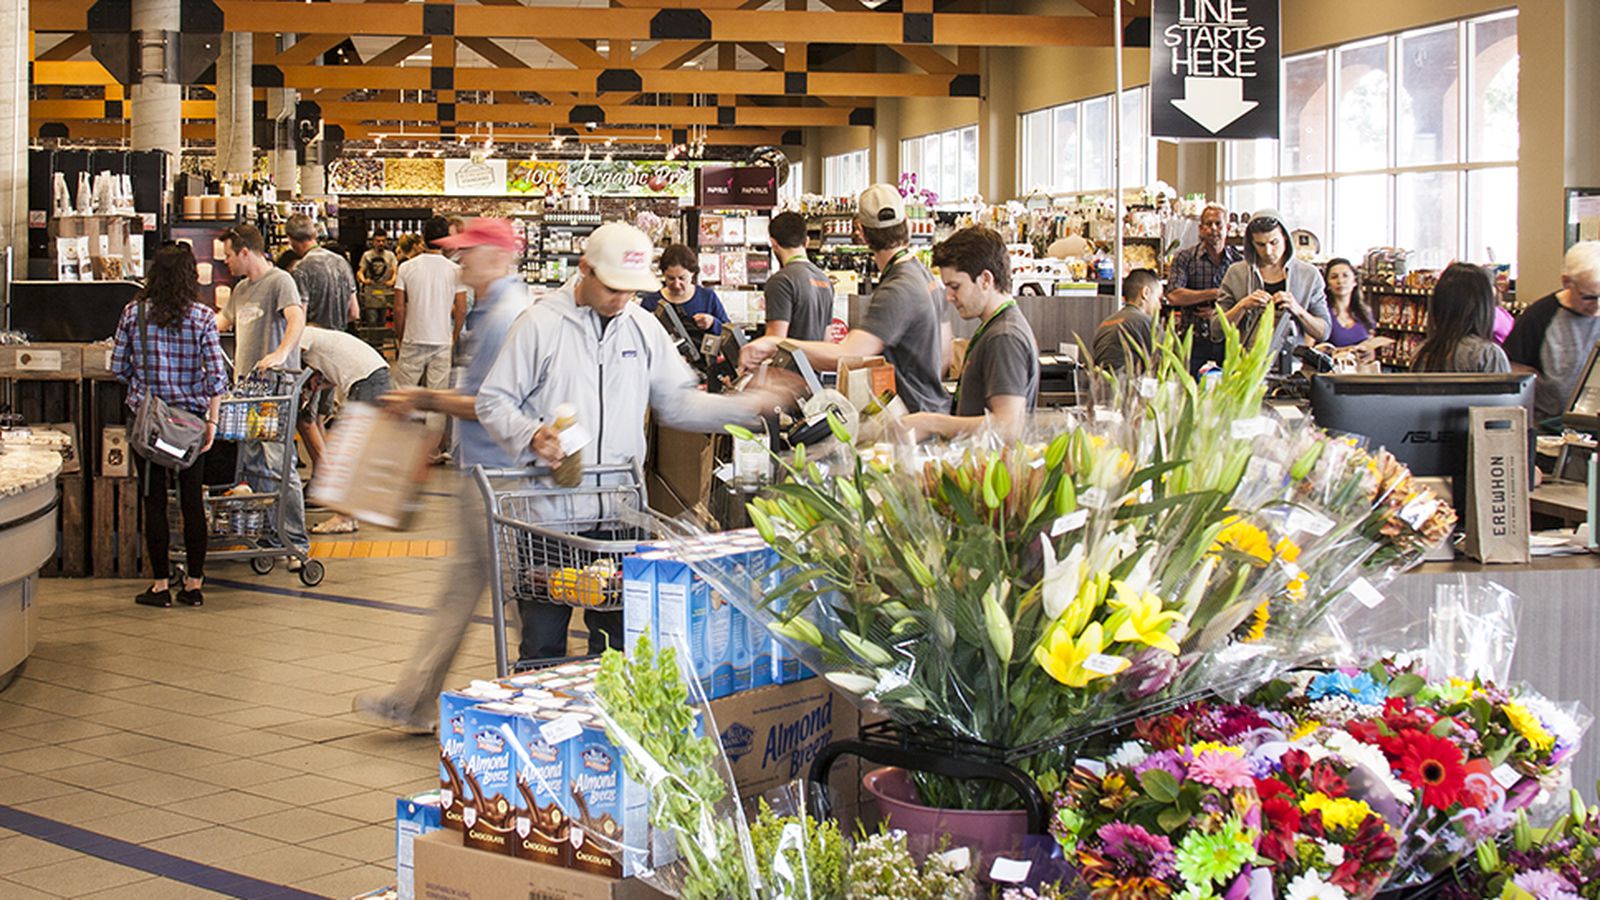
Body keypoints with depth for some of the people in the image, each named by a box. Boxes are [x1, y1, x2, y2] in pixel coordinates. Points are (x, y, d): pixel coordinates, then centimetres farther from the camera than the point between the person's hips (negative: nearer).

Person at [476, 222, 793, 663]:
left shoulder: (644, 328, 9)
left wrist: (747, 407, -3)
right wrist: (531, 435, -22)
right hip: (550, 511, -4)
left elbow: (678, 402, 12)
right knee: (544, 643, 4)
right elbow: (493, 402, -2)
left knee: (618, 638, 11)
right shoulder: (541, 323, -4)